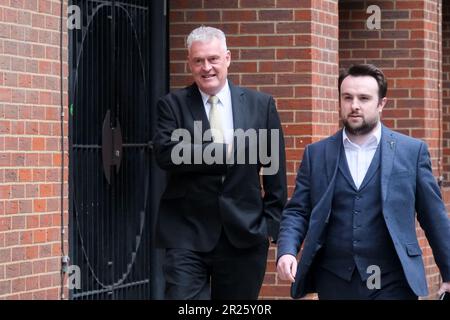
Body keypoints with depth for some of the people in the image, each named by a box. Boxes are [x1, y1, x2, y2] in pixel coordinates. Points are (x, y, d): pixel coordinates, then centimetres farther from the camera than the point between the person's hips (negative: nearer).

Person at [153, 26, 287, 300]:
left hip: (244, 234, 2)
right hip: (187, 235, -1)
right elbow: (166, 154, -13)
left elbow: (275, 170, 8)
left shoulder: (261, 105, 7)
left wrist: (272, 223, 2)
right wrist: (224, 152, -14)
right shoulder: (172, 105, 3)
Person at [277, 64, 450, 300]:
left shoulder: (412, 151, 4)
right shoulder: (316, 154, 9)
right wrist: (287, 251, -11)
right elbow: (297, 211, 7)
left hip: (392, 283, -2)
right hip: (334, 282, 2)